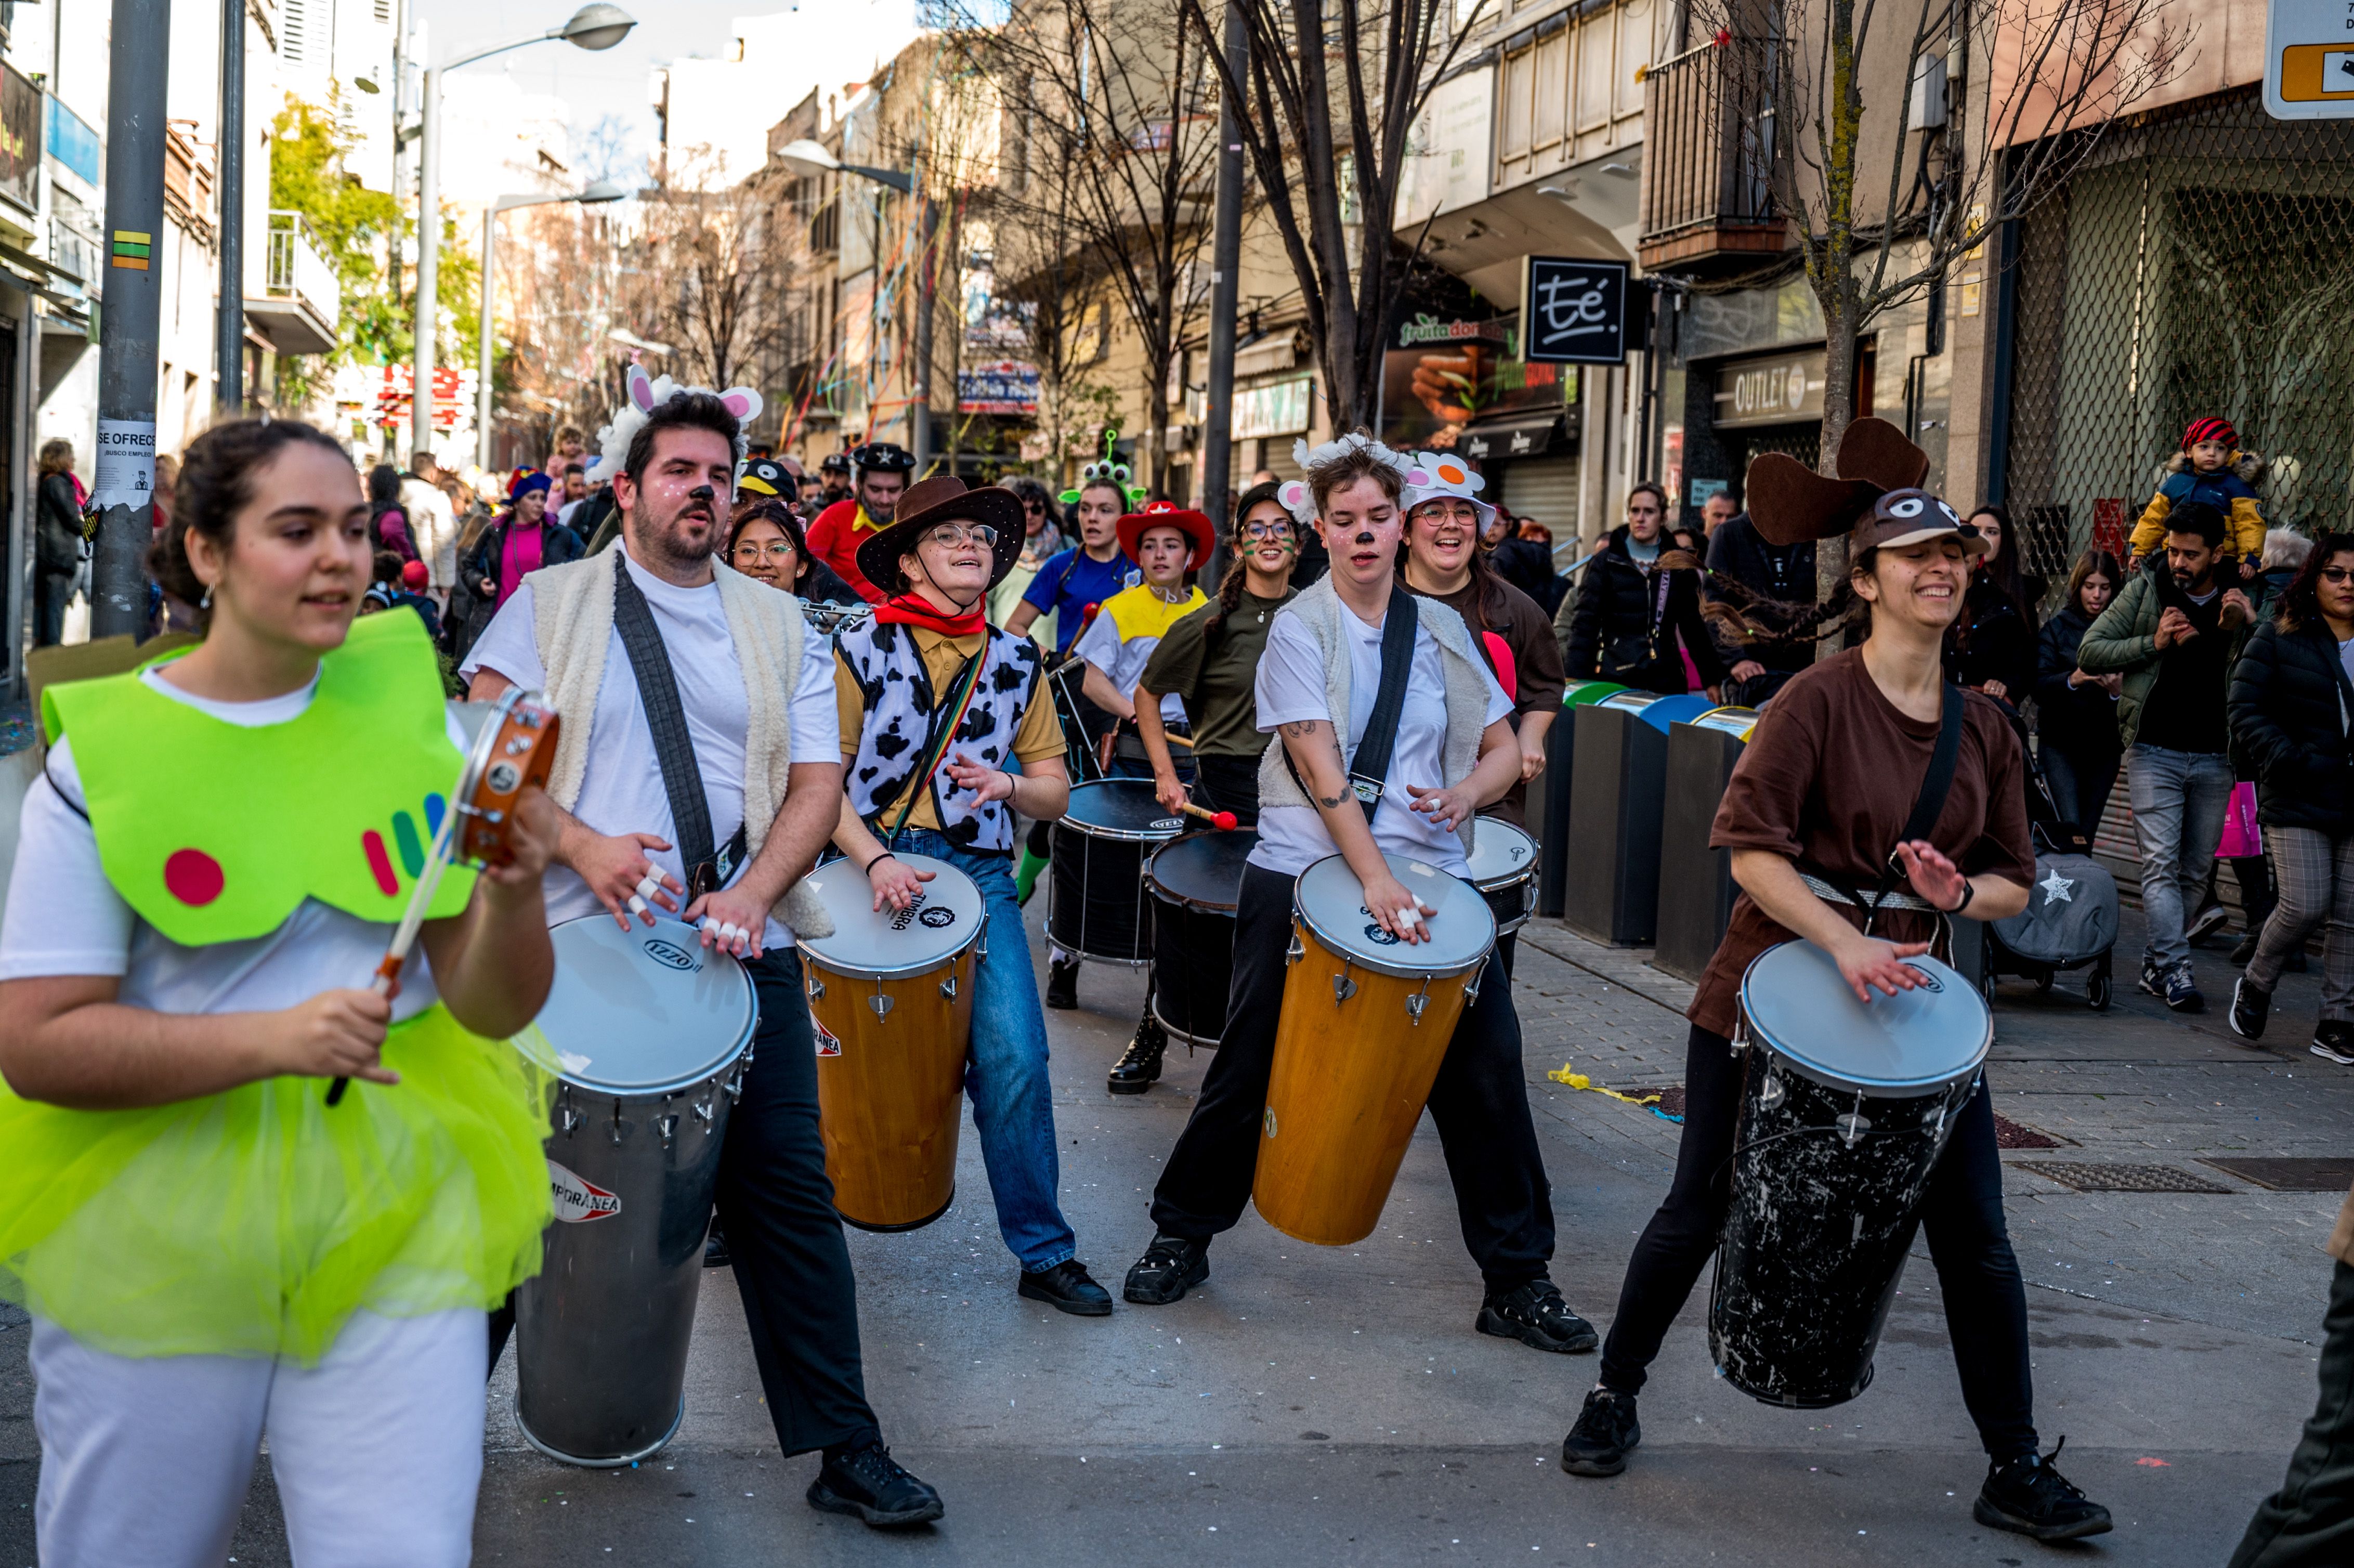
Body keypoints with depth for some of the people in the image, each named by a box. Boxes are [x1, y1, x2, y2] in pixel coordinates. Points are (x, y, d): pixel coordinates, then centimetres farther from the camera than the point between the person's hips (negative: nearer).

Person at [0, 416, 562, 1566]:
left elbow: (493, 1007, -2)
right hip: (158, 1244, -1)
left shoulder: (408, 710, 0)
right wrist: (274, 1039, -24)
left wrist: (515, 891, -23)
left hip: (398, 1224, 2)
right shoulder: (106, 752, -8)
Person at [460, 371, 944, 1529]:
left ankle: (845, 1451, 10)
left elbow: (817, 780, 4)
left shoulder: (777, 627, 11)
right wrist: (580, 845, -19)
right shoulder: (550, 606, 4)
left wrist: (754, 891, -14)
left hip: (741, 951, 2)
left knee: (787, 1193, 2)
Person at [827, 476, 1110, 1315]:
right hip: (868, 861, -2)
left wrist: (1009, 785, -10)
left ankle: (1044, 1253, 2)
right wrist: (875, 860, -18)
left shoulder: (1018, 662, 10)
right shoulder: (861, 650, 0)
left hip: (977, 873, 2)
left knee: (1015, 1060, -9)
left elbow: (1056, 790, 12)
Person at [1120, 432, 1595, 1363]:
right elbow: (1318, 762, -14)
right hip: (1304, 873, -3)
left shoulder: (1442, 630, 9)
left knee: (1487, 1071, -1)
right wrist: (1375, 878, -24)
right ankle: (1182, 1236, 26)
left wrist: (1467, 794, -12)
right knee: (1250, 1071, 5)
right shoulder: (1299, 628, -3)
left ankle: (1517, 1282, 11)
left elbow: (1503, 747, 12)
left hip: (1429, 875, 3)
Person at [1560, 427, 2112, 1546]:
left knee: (1975, 1237, 2)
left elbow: (2013, 884, 11)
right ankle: (1615, 1397, 28)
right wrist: (1844, 942, -27)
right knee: (1698, 1211, 6)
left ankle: (2014, 1472, 16)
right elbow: (1750, 846, -16)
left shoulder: (1984, 727, 5)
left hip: (1910, 995, 4)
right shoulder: (1820, 700, -11)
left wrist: (1958, 892, -12)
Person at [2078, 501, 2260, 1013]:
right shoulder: (2147, 589, -1)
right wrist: (2154, 644, -14)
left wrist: (2244, 628, -17)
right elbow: (2089, 653, -2)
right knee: (2161, 863, -10)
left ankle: (2155, 962, 20)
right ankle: (2176, 971, -11)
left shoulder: (2242, 600, 3)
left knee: (2195, 869, 8)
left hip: (2215, 756, 3)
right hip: (2154, 752, -2)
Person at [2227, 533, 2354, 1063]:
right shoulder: (2278, 639, 0)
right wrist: (2296, 761, -14)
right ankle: (2254, 987, 17)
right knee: (2306, 905, -9)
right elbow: (2245, 713, -4)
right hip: (2298, 801, -4)